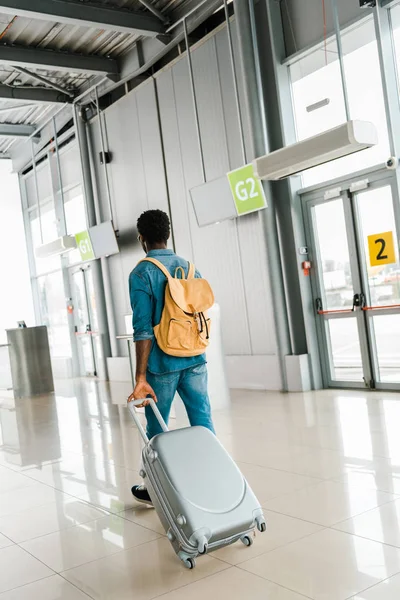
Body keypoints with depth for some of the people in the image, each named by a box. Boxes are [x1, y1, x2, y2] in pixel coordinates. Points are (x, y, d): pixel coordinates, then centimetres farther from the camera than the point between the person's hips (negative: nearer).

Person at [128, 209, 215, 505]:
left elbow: (143, 329, -16)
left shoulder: (141, 274, -10)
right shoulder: (190, 267, 6)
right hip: (195, 360, 4)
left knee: (157, 429, 11)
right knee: (203, 422, 7)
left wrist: (141, 377, -16)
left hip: (162, 364, -4)